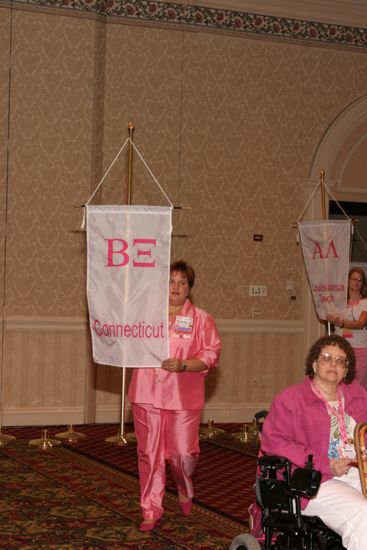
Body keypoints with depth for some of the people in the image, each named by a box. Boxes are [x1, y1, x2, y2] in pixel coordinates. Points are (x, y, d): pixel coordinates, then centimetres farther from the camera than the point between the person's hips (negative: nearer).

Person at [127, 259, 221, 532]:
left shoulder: (201, 319, 4)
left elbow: (210, 356, -2)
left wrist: (183, 365, -16)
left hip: (183, 397, -1)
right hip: (147, 395, 2)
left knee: (184, 452, -1)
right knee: (150, 453, 3)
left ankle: (185, 489, 33)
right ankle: (151, 511, 11)